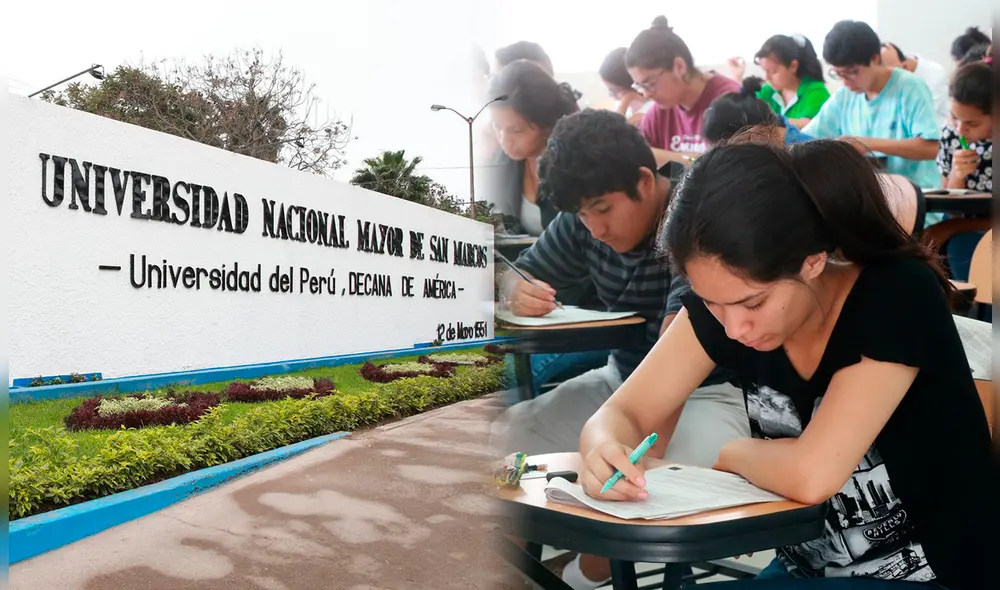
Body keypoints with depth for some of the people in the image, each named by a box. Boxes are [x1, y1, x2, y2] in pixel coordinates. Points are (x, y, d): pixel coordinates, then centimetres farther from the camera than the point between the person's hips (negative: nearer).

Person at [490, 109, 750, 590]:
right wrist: (519, 291, -21)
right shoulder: (583, 220, -4)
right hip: (619, 379, 6)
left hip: (706, 392, -5)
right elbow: (517, 274, 5)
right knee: (501, 441, -10)